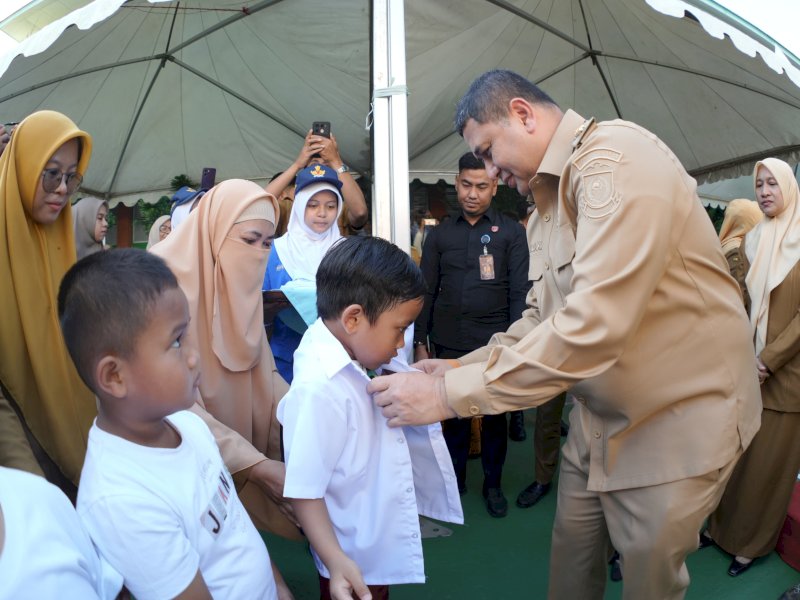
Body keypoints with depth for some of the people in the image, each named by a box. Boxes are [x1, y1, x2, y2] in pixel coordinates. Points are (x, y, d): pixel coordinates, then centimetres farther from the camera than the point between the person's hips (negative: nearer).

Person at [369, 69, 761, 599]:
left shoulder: (616, 159, -23)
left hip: (680, 414, -8)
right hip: (601, 413, 8)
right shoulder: (554, 193, 8)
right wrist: (463, 366, 0)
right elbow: (545, 316, 12)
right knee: (571, 554, 17)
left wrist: (450, 394, -28)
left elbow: (593, 325, -33)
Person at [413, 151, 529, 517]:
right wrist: (420, 343, 4)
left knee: (494, 416, 10)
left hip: (494, 343, -1)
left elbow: (519, 292, -3)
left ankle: (493, 484, 28)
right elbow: (426, 293, 8)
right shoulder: (440, 235, 8)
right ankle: (455, 480, 29)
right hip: (449, 343, 2)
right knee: (454, 414, 11)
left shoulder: (511, 232, 2)